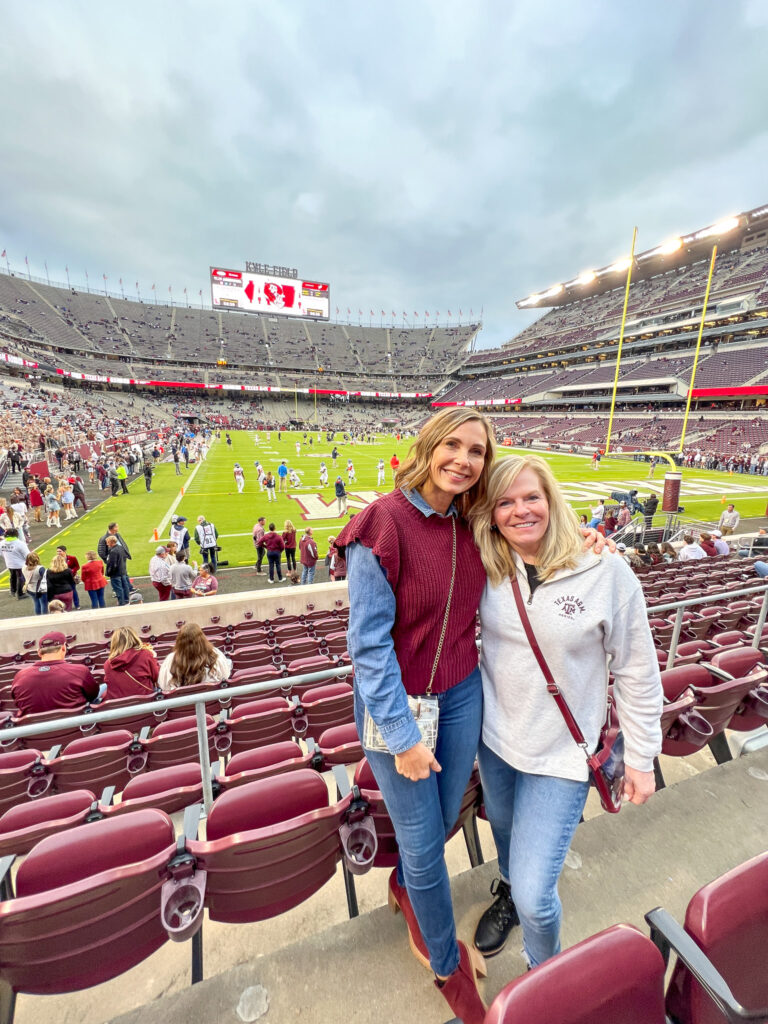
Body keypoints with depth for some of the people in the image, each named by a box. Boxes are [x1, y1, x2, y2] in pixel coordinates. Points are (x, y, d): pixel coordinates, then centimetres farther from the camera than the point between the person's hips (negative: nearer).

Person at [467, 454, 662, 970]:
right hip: (494, 738, 4)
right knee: (504, 831, 29)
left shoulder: (606, 571, -20)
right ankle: (507, 893, 64)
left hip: (562, 754, -3)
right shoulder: (488, 570, -10)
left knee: (534, 897, 1)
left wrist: (641, 758, -4)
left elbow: (637, 672, -10)